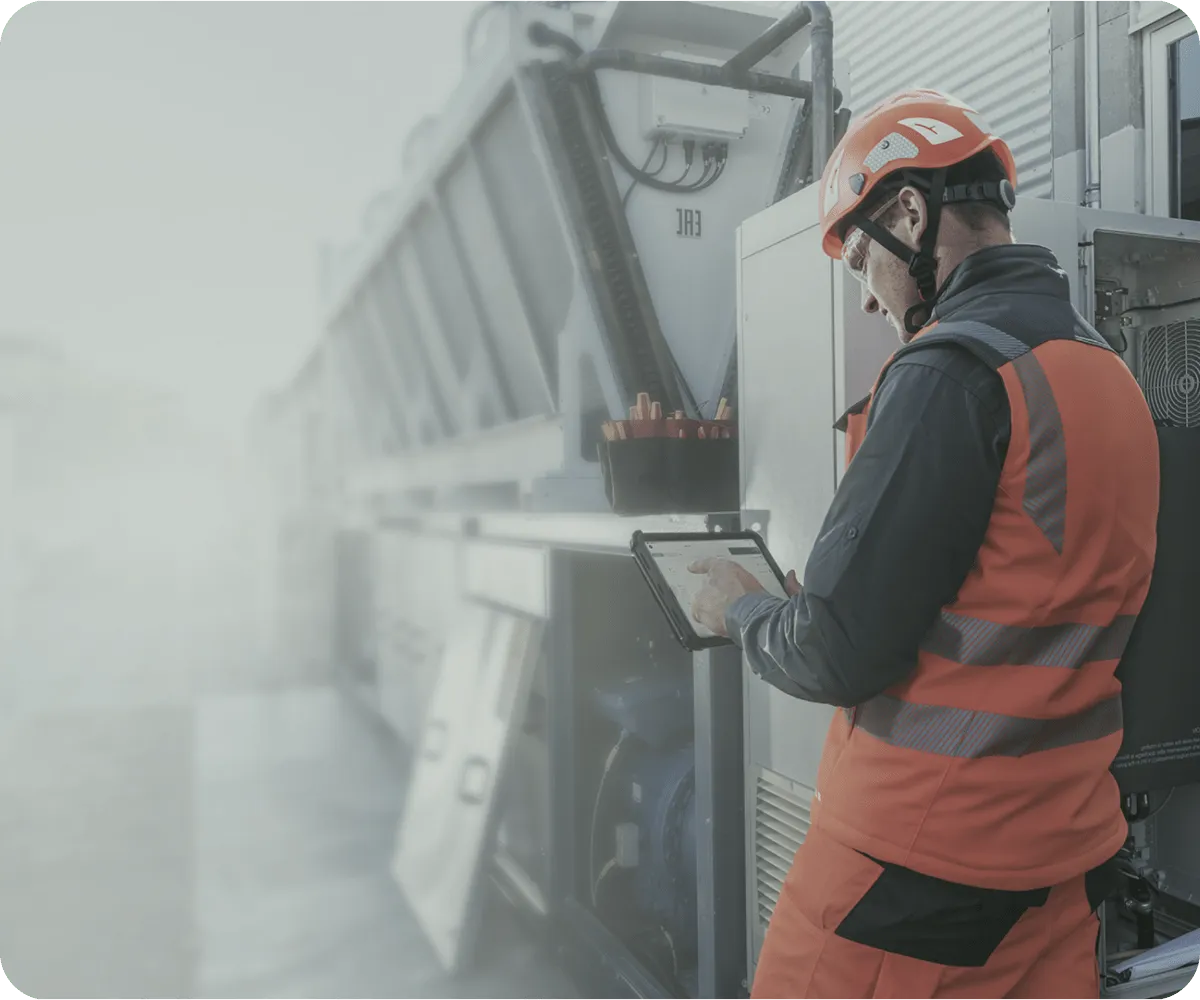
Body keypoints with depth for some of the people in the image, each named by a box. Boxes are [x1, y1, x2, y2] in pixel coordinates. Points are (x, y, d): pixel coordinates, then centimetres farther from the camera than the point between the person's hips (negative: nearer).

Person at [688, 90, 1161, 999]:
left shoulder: (951, 368, -18)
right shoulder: (1111, 372, 9)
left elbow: (838, 657, -20)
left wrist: (741, 608, 0)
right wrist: (824, 596, 15)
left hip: (923, 853, -8)